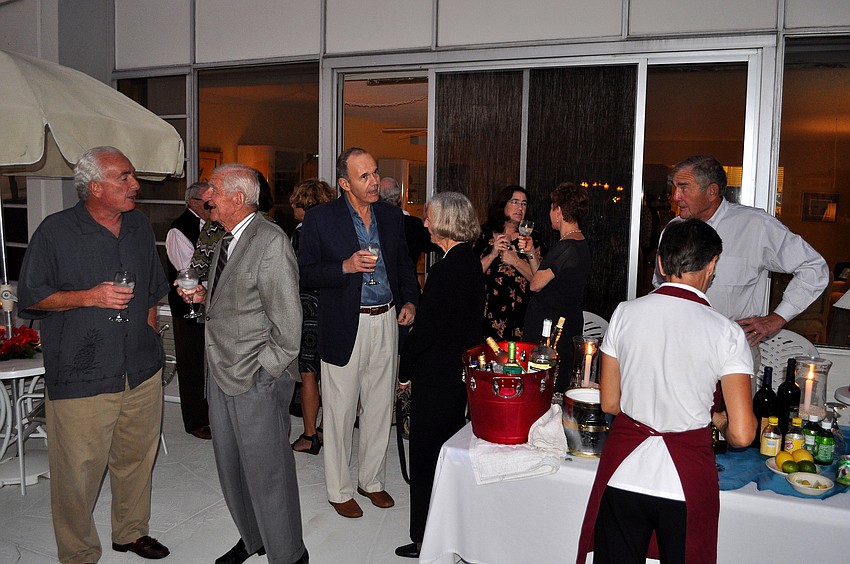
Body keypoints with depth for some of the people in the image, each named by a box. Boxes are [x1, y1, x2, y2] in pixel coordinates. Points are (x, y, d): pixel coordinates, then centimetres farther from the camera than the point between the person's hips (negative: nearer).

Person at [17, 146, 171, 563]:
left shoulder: (140, 226, 8)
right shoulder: (56, 231, -8)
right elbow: (30, 298, -5)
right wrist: (90, 297, -16)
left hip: (142, 372, 5)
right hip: (81, 377, -5)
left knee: (136, 460, 16)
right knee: (78, 473, 4)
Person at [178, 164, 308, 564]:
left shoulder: (271, 242, -17)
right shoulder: (223, 242, 12)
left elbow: (288, 321, -18)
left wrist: (264, 372, -16)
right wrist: (204, 296, 5)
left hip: (257, 381, -9)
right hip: (220, 374, 9)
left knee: (267, 472, 3)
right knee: (230, 467, 20)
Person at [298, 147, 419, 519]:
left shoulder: (392, 215, 7)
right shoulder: (320, 218, -6)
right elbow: (305, 273, -6)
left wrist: (409, 300, 1)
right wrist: (345, 267, -20)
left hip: (386, 324, 4)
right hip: (344, 327, -4)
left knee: (380, 408, 14)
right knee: (340, 412, 7)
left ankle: (372, 480, 33)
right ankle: (339, 490, 24)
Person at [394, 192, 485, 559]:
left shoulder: (445, 272, -24)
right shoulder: (472, 263, 5)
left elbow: (425, 328, -21)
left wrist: (405, 371, -5)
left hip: (436, 378, -9)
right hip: (464, 373, 9)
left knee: (426, 459, 5)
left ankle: (426, 540, 18)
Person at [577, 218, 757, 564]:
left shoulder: (625, 313, -5)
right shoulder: (726, 332, -11)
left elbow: (609, 403, 3)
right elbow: (741, 435, -12)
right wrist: (716, 419, 9)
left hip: (622, 473, 2)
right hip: (687, 482, -1)